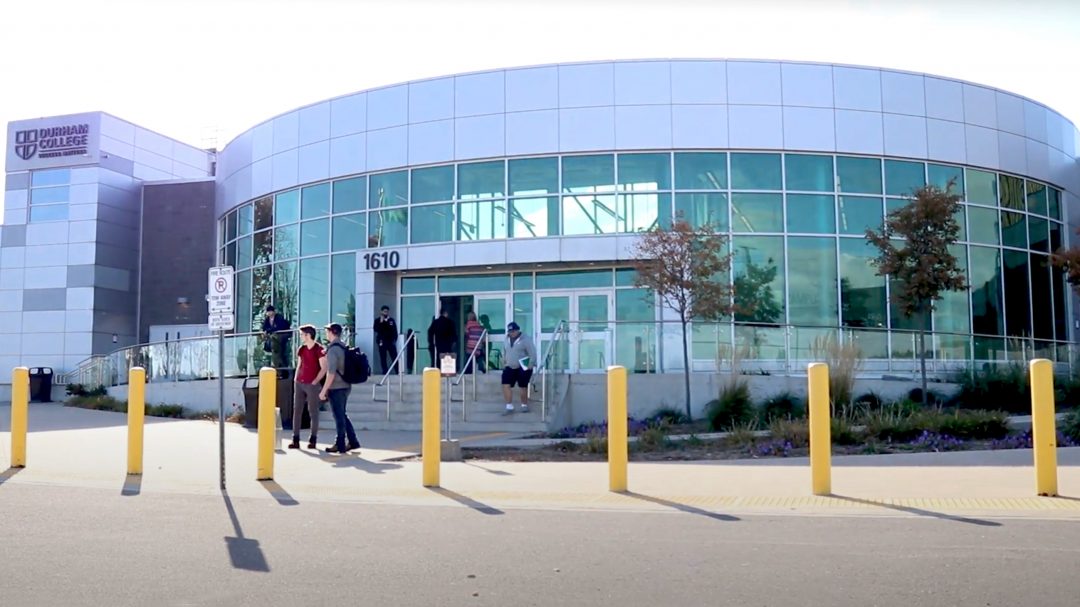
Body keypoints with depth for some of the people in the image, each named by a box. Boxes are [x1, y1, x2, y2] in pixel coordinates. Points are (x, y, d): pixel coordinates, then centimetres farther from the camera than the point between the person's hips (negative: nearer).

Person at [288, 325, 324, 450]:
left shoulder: (319, 350, -8)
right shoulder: (301, 349, 12)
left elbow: (324, 369, -10)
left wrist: (315, 382, -12)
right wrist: (296, 380, 10)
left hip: (312, 385, -6)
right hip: (299, 384, 6)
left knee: (313, 412, 0)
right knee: (297, 411, 3)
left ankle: (313, 440, 6)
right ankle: (295, 439, 5)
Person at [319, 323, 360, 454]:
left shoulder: (333, 349, -17)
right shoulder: (343, 347, 9)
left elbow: (331, 373, -21)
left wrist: (323, 390, -17)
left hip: (336, 388, -8)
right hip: (345, 386, 8)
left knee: (339, 417, 1)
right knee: (342, 415, 17)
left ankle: (340, 445, 9)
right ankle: (353, 442, 17)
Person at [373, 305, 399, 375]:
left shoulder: (391, 320, 8)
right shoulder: (377, 320, 5)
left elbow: (395, 331, 7)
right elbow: (376, 329, -10)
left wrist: (395, 340, 0)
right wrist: (381, 322, -14)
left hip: (391, 341, 1)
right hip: (382, 342, -1)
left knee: (394, 357, -2)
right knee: (383, 358, 0)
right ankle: (385, 372, 4)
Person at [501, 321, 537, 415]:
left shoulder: (525, 340, -11)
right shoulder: (507, 339, 10)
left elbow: (532, 353, -12)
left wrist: (530, 365, -17)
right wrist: (506, 363, 20)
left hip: (523, 368, -5)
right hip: (510, 368, 6)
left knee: (523, 387, 4)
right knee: (506, 385, -8)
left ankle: (524, 406, 22)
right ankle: (509, 407, -5)